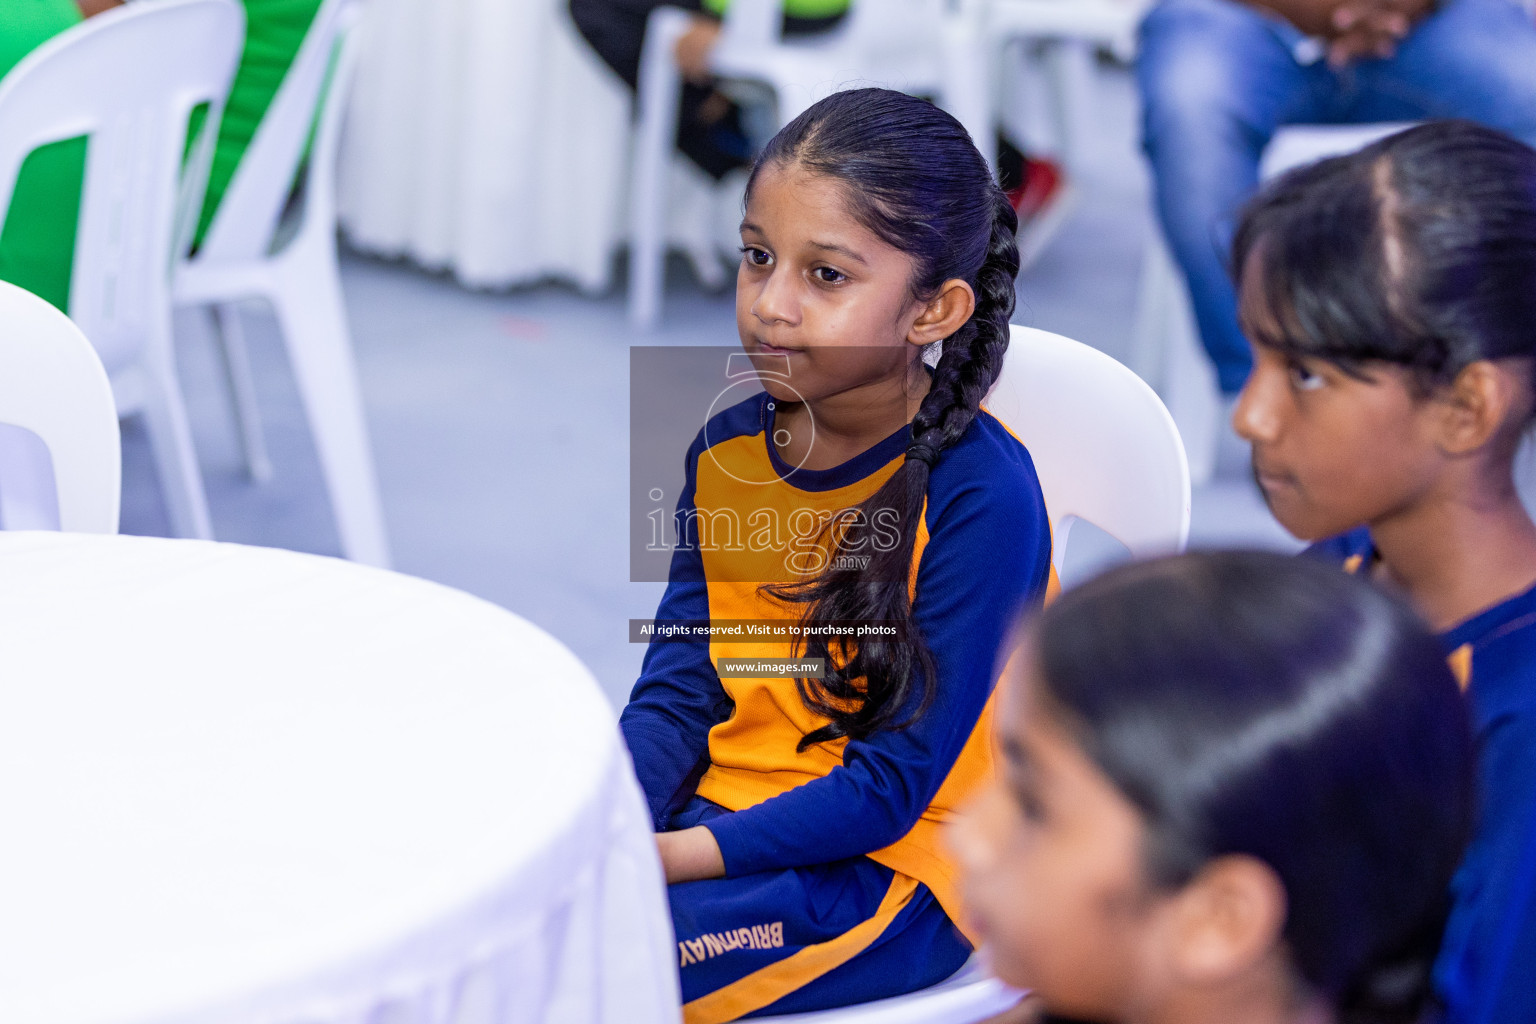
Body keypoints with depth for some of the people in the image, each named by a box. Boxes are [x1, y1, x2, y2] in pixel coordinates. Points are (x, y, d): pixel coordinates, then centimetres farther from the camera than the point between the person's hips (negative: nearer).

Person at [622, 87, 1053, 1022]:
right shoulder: (727, 453, 4)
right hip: (718, 815, 7)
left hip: (893, 870, -6)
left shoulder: (981, 493, -18)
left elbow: (894, 783, -19)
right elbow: (676, 693, 5)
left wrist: (671, 857, -24)